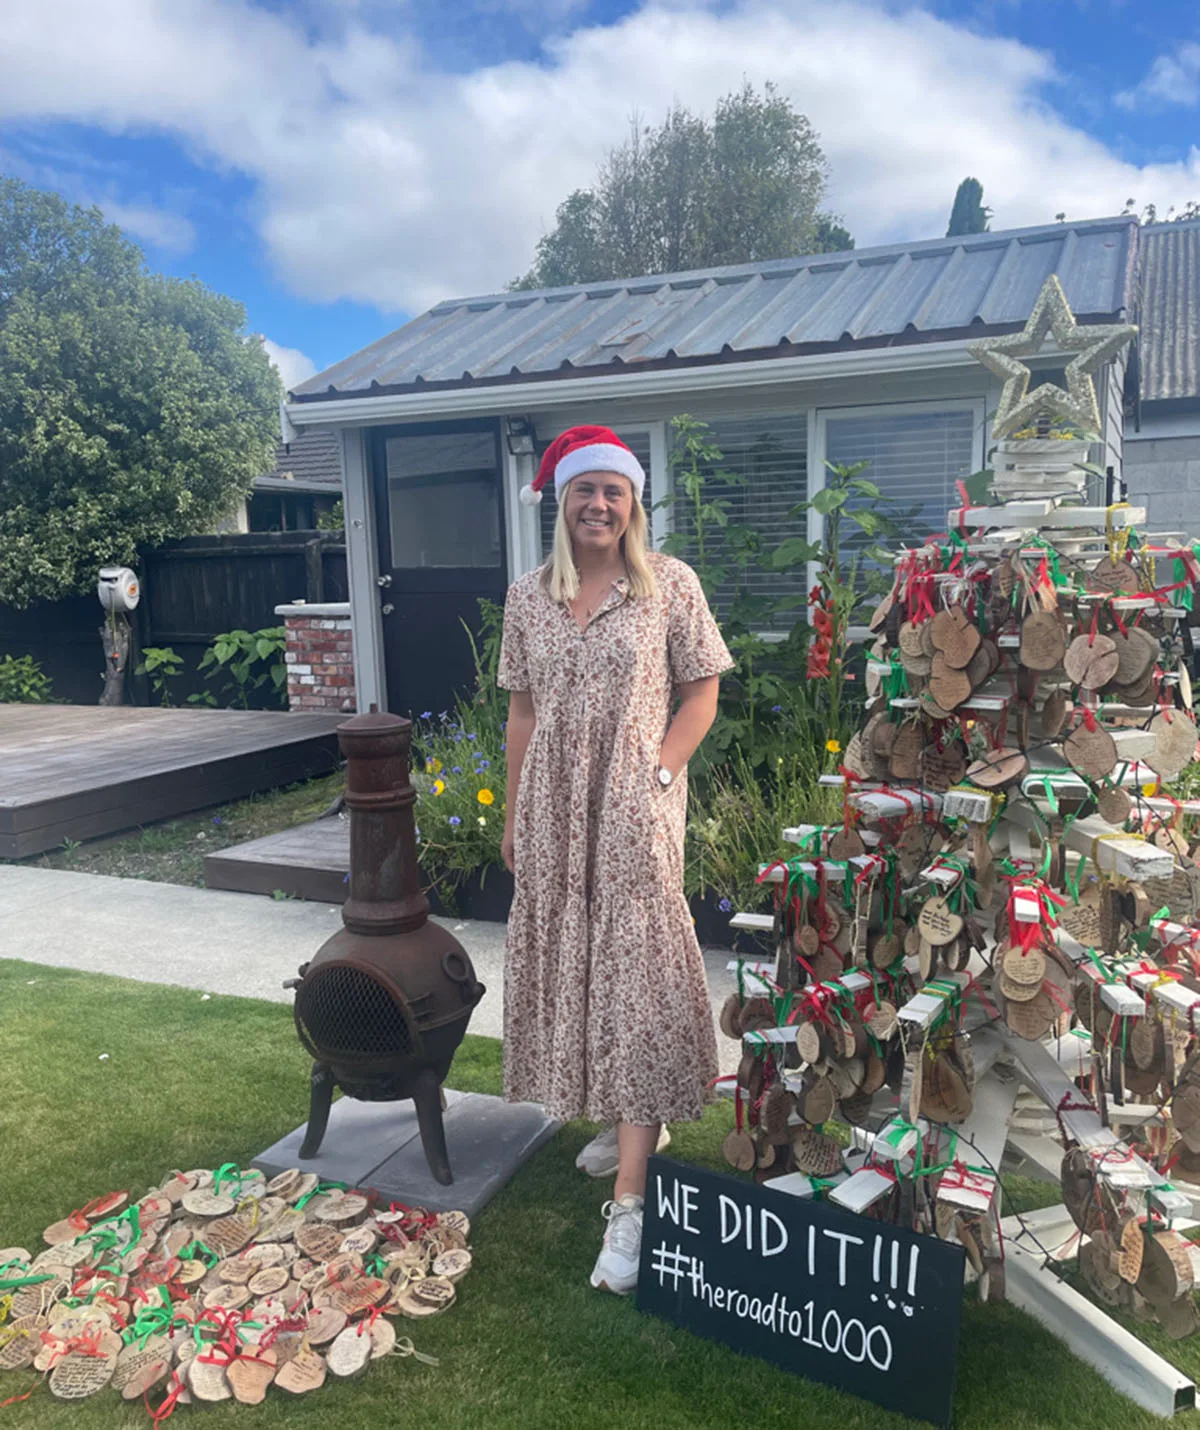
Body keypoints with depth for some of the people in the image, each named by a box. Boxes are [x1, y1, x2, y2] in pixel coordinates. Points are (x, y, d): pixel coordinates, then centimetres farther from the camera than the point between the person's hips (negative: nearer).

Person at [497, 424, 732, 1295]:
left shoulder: (670, 585, -3)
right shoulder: (529, 598, 8)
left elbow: (701, 691, -1)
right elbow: (523, 711, 11)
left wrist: (660, 772, -14)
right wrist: (514, 814, 10)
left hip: (635, 813, -4)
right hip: (553, 814, 5)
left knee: (634, 976, -6)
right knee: (573, 966, 13)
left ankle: (632, 1200, -2)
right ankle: (631, 1122, 36)